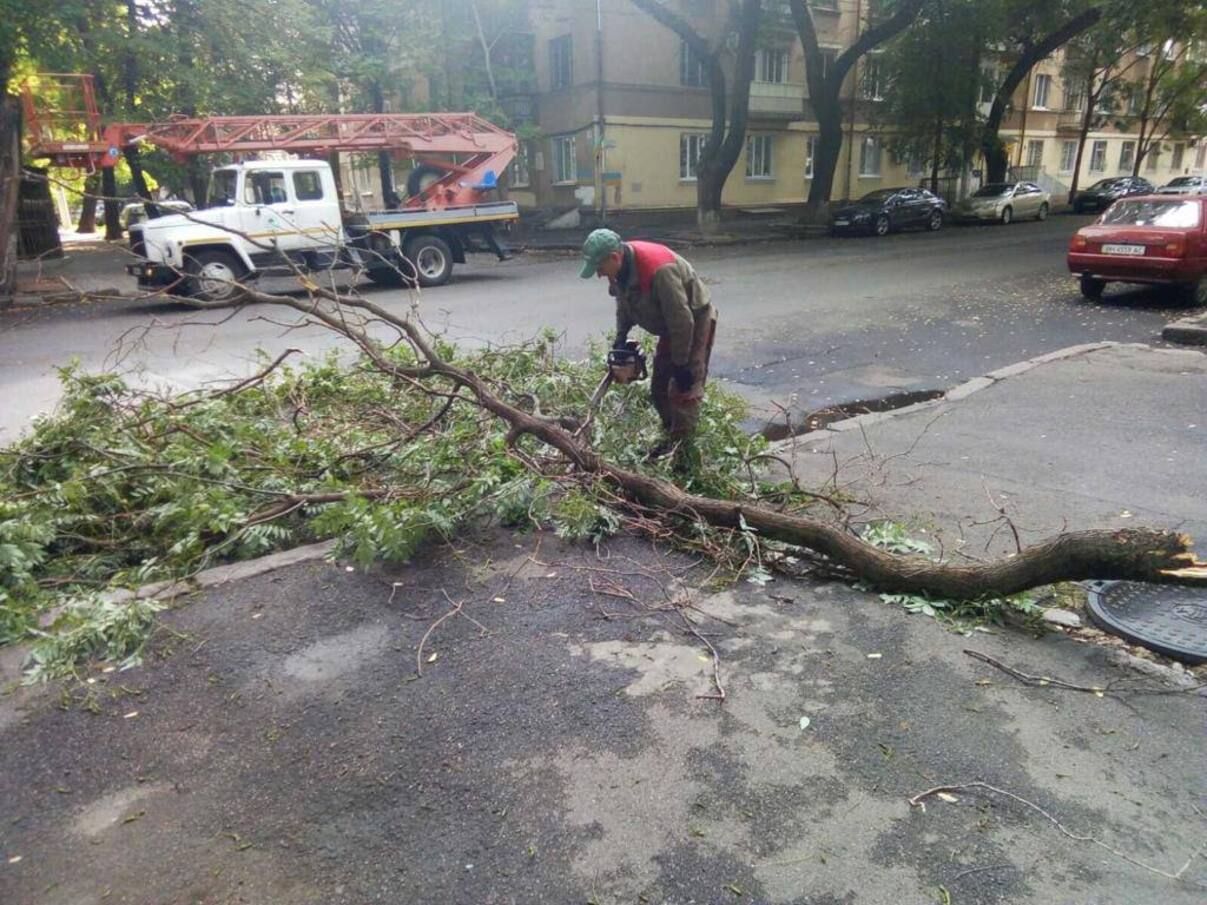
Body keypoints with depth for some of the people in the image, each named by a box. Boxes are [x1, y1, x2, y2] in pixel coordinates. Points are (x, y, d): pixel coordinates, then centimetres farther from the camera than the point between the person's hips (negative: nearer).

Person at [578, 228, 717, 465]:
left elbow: (681, 319, -33)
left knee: (684, 388, -14)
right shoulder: (619, 268, -10)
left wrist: (681, 364, -27)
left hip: (696, 322, -9)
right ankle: (672, 438, 23)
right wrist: (620, 338, -2)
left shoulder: (659, 269, -37)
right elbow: (624, 305, 9)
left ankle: (683, 453, -11)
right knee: (659, 388, 11)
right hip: (671, 327, 9)